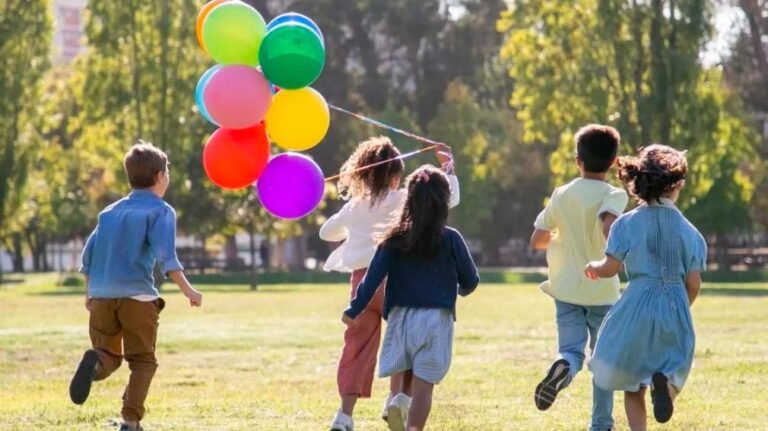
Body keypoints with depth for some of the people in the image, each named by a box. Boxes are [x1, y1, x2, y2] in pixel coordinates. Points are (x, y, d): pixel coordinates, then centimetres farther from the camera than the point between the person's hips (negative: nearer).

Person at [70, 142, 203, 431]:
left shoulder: (110, 212, 18)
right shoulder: (160, 211, 1)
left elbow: (88, 256, 18)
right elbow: (165, 255, -12)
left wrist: (89, 293, 29)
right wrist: (187, 290, -11)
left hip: (101, 296, 4)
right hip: (137, 296, -4)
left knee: (109, 357, 14)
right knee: (142, 361, 7)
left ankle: (95, 363, -22)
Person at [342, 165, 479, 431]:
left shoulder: (396, 239, 1)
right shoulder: (450, 240, -3)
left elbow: (374, 276, -6)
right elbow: (470, 281, 5)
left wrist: (354, 310, -3)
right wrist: (460, 290, 28)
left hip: (400, 317, 2)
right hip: (436, 319, -2)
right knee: (422, 387, -3)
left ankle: (395, 402, -16)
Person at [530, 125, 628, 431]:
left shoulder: (562, 195, 4)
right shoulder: (613, 195, -8)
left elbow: (537, 241, 9)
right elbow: (609, 224, -30)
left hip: (567, 290, 2)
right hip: (602, 291, -2)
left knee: (571, 350, -1)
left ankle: (563, 368, -37)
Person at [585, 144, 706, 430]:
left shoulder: (628, 223, -4)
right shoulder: (689, 231, 3)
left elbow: (609, 268, -7)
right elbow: (693, 284, 3)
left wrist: (593, 267, 16)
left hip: (638, 306, -1)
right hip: (676, 308, 1)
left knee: (633, 385, 13)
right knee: (674, 373, 13)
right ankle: (663, 381, -23)